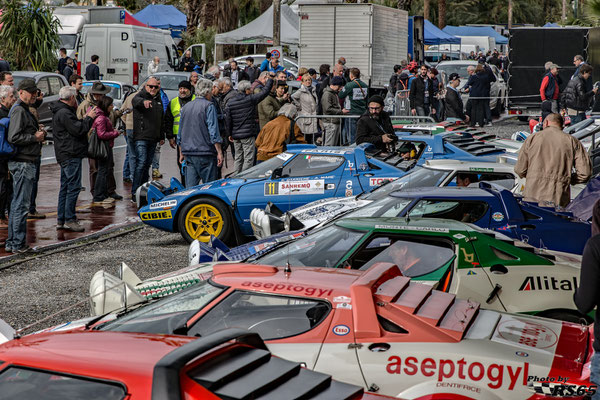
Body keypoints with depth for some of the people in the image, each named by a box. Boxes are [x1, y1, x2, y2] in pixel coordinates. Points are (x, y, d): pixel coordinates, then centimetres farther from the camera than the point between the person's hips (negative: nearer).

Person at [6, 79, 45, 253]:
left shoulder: (24, 110, 19)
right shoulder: (19, 111, -13)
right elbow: (14, 137, -23)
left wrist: (38, 136, 11)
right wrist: (35, 137, -15)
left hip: (26, 162, 11)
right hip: (22, 162, -11)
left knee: (17, 203, 14)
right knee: (21, 204, -6)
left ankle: (13, 242, 20)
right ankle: (18, 244, -2)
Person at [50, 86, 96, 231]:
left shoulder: (61, 112, 18)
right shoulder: (64, 113, -16)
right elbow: (79, 130, -20)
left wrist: (85, 118, 15)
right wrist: (89, 118, -8)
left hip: (65, 156, 11)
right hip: (71, 155, -11)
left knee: (65, 187, 13)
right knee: (73, 187, -9)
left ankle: (61, 220, 16)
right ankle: (69, 219, -8)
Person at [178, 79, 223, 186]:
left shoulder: (186, 107, 14)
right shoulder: (208, 106, -6)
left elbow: (180, 134, 20)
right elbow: (214, 132, -13)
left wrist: (182, 153, 27)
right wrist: (219, 152, -10)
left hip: (189, 154, 6)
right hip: (205, 153, -6)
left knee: (190, 186, 5)